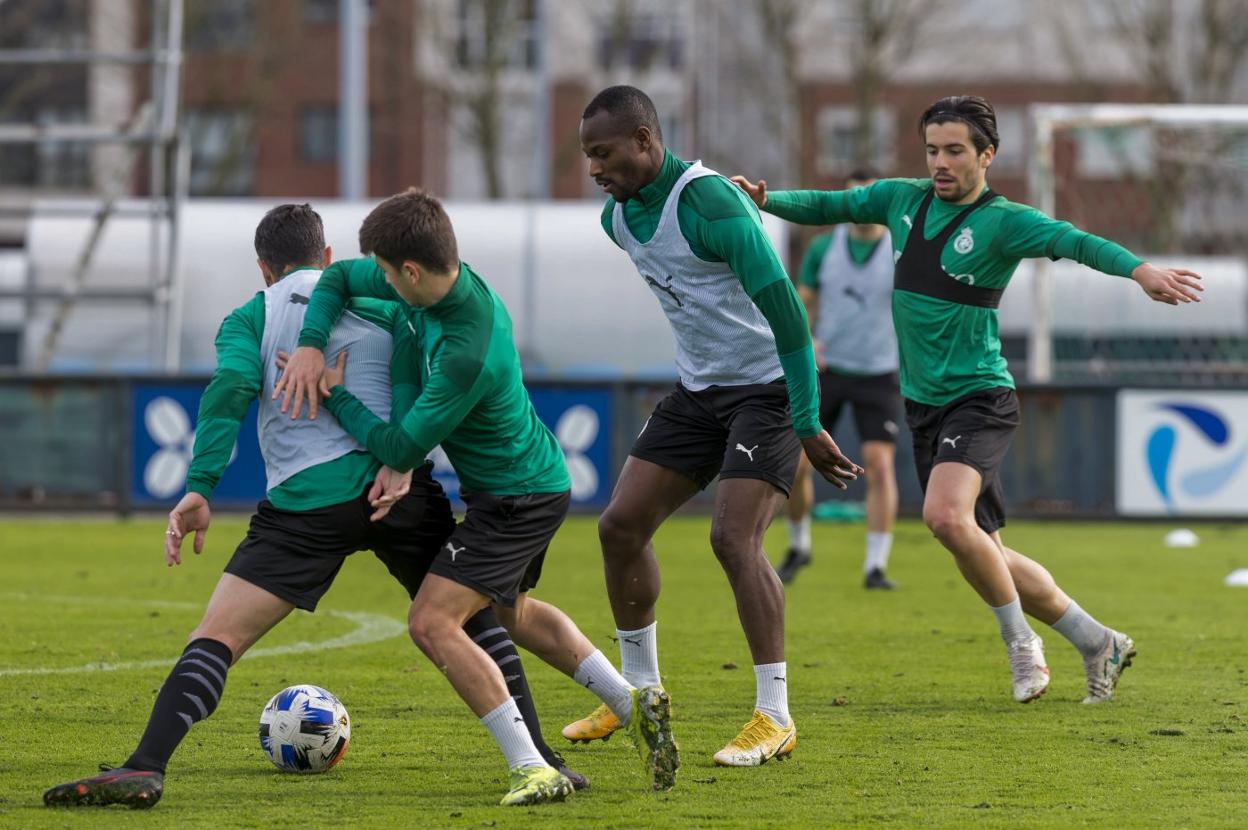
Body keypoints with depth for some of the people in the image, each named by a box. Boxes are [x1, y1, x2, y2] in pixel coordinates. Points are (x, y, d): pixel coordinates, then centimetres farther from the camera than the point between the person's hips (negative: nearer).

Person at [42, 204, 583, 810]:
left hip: (306, 499, -2)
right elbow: (408, 372, 0)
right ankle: (539, 759, 18)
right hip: (398, 488, 2)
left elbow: (231, 388, -4)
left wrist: (199, 487, -12)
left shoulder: (250, 317, 15)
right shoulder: (380, 298, 19)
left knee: (217, 637, -4)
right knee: (472, 618, 21)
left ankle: (145, 768, -21)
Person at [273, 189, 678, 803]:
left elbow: (401, 448, -26)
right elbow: (339, 278, 6)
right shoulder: (450, 282, -8)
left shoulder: (467, 353, -34)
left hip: (518, 497, -10)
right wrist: (312, 345, -11)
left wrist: (335, 396, -14)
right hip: (536, 477, 10)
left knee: (433, 622, -17)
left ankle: (532, 770, -18)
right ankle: (636, 706, 30)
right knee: (509, 612, 30)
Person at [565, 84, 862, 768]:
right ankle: (640, 690, 20)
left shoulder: (710, 204, -26)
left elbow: (785, 313, -26)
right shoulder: (618, 216, 1)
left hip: (768, 386, -8)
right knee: (621, 525, 4)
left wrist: (808, 428, -26)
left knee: (733, 537, -20)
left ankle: (774, 717, -13)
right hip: (698, 389, 8)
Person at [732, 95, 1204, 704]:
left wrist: (1141, 270, -44)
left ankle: (1020, 640, -10)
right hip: (922, 404, 7)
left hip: (979, 397, -7)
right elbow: (829, 206, 17)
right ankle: (1097, 643, 24)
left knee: (946, 515, -31)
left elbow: (1073, 242, -27)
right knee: (983, 555, 10)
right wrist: (765, 200, -1)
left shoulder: (1003, 222, -12)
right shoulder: (904, 199, 6)